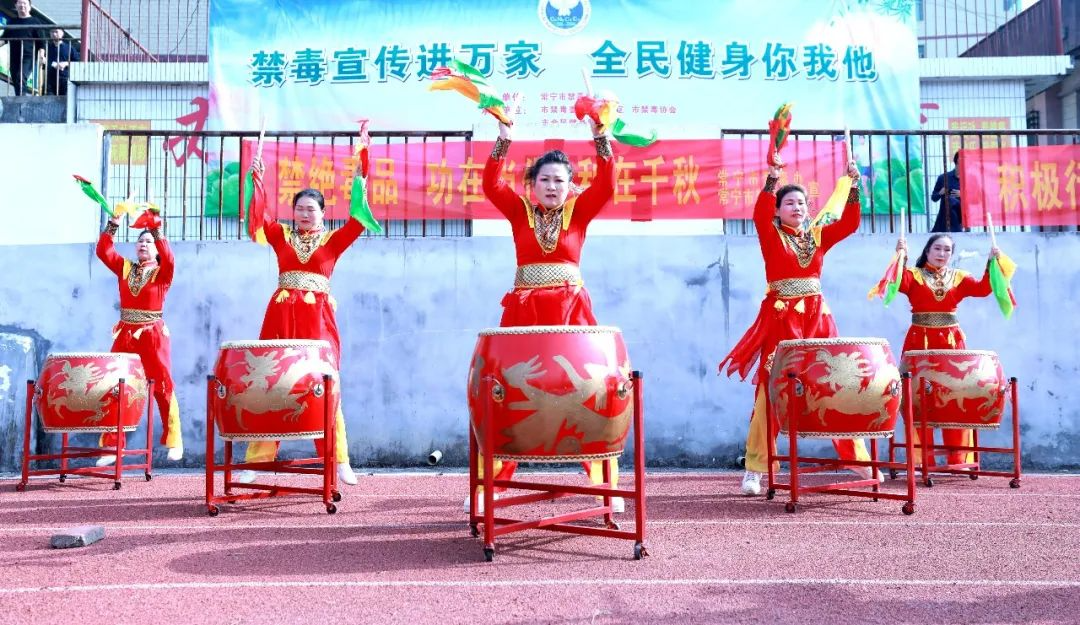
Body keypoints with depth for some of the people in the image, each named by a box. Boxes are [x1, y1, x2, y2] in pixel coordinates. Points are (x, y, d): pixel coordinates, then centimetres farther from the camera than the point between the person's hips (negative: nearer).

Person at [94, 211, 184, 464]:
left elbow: (169, 258, -19)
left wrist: (156, 230, -24)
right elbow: (103, 251, 1)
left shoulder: (162, 272, 2)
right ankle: (110, 445, 6)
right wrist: (113, 223, -7)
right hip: (125, 335, 4)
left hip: (153, 336, -3)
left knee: (163, 387, -3)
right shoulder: (125, 268, 12)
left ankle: (174, 441, 7)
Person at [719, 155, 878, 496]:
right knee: (770, 391, -6)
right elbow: (759, 213, -18)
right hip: (781, 317, -4)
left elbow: (849, 223, 1)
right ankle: (755, 468, -2)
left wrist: (853, 186, -10)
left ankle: (857, 458, 17)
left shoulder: (818, 236, 13)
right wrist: (772, 179, -28)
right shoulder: (771, 235, 2)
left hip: (817, 317, 4)